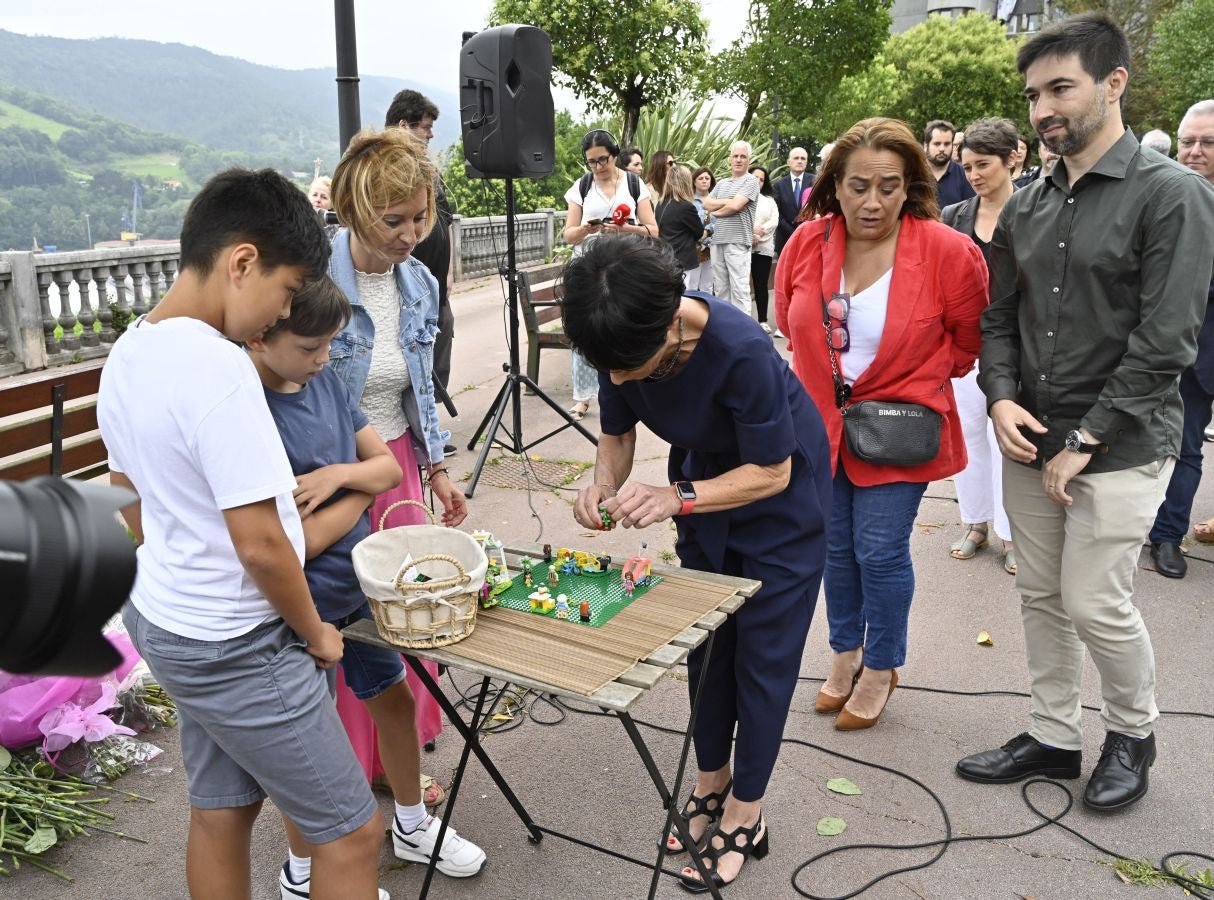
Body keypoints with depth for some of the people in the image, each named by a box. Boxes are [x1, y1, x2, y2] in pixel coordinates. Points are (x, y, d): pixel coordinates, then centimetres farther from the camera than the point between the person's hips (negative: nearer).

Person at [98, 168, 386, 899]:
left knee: (220, 809, 22)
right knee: (353, 831, 5)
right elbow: (260, 544, -26)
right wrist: (314, 634, -9)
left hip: (166, 619, 10)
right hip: (235, 646, -9)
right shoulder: (219, 368, -26)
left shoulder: (128, 352, 3)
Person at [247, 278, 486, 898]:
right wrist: (359, 491, -10)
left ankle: (412, 826, 46)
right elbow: (293, 545, -26)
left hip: (361, 588, 7)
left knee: (394, 697, 21)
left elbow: (388, 466, 3)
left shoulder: (324, 378, -3)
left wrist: (340, 475, -19)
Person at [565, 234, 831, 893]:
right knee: (705, 636, 13)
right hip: (704, 477, 6)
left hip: (780, 489, -5)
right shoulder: (622, 345, -22)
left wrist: (676, 497, -39)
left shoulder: (740, 349, -39)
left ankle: (745, 815, 18)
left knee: (763, 652, 2)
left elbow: (771, 473, -28)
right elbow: (616, 434, -7)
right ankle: (712, 778, 33)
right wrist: (603, 485, -28)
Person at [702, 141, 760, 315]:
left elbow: (735, 206, -13)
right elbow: (706, 203, 8)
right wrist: (728, 201, -4)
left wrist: (716, 210, 3)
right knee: (721, 288, 10)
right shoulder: (722, 183, 20)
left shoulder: (751, 181, -1)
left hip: (738, 242, -6)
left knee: (739, 289, -8)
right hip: (718, 241, 7)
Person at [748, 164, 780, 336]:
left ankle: (763, 321, 7)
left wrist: (760, 232, -9)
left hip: (763, 247, 3)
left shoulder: (769, 200, 18)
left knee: (761, 285, 4)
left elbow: (774, 221, 7)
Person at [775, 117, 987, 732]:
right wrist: (823, 375, 10)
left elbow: (968, 341, 1)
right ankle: (846, 654, 37)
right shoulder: (807, 242, -7)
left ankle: (881, 669, 26)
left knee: (880, 551, 2)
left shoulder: (948, 252, -16)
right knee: (835, 546, 15)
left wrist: (913, 382, 0)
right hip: (821, 422, 4)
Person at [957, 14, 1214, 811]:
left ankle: (1133, 733, 29)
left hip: (1119, 446, -5)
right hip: (1031, 440, 6)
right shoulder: (1027, 206, 8)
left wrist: (1086, 441, -15)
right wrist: (1002, 398, -5)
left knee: (1096, 604, 0)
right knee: (1042, 595, 12)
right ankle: (1055, 738, 30)